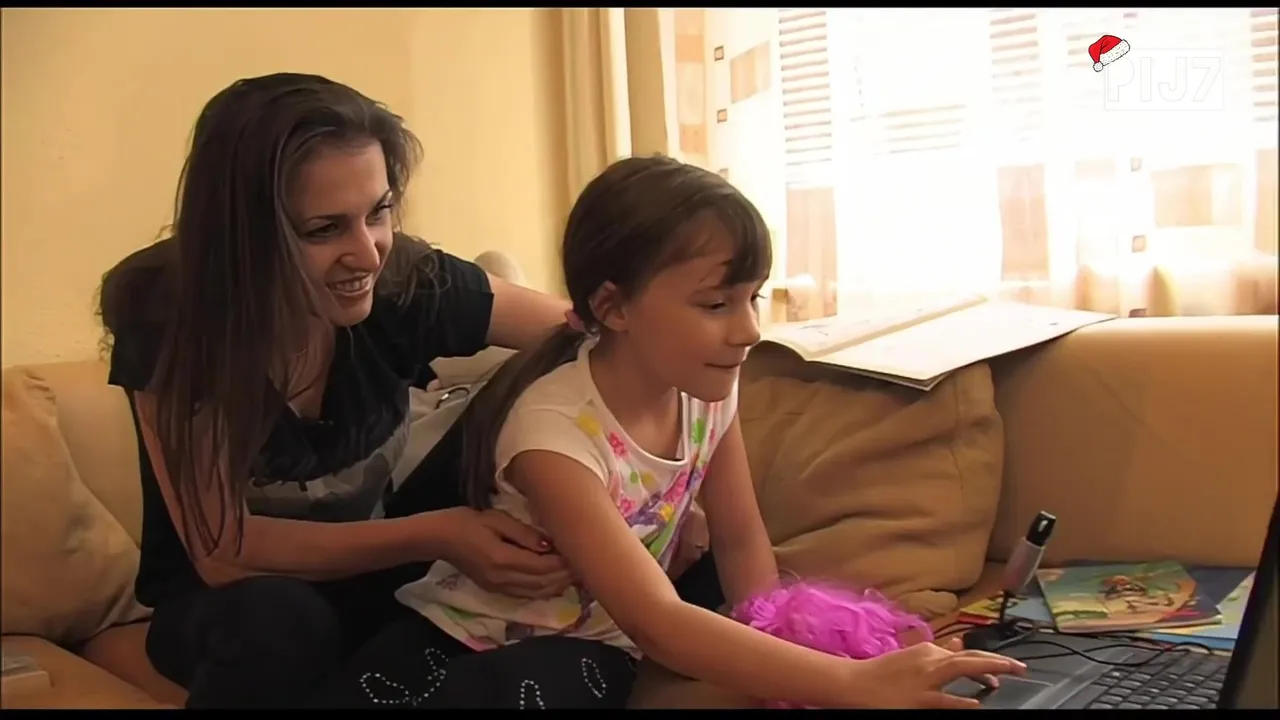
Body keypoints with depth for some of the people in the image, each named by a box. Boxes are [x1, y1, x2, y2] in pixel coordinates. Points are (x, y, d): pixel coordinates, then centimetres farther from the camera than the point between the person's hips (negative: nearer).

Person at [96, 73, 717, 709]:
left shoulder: (408, 282, -20)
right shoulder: (165, 318, -26)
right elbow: (222, 549, -26)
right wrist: (433, 535, -37)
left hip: (366, 573, 4)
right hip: (223, 605, -3)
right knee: (277, 618, -39)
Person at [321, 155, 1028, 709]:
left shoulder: (707, 389, -10)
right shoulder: (554, 428, -30)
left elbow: (742, 542, 4)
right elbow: (657, 622, -36)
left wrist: (776, 668, -15)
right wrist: (856, 684, -44)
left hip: (589, 646, 4)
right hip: (463, 639, -3)